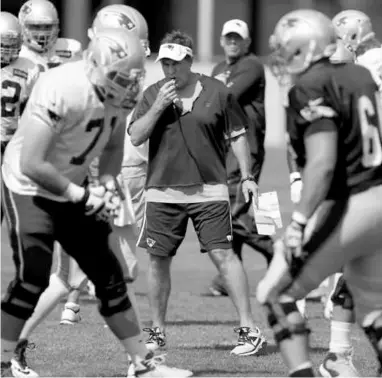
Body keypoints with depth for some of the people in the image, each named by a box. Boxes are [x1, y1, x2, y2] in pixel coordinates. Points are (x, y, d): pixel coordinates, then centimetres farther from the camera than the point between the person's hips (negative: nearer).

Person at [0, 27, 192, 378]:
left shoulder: (120, 93, -10)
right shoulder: (60, 89, -32)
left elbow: (113, 146, 11)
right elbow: (31, 164, -30)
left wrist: (108, 185, -8)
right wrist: (84, 197, -23)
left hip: (71, 188, 7)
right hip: (30, 187, -7)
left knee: (108, 274, 7)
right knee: (33, 276, -15)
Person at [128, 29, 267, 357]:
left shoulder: (216, 92, 0)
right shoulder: (153, 95, 5)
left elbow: (238, 135, 8)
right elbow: (135, 137, -1)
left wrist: (247, 177, 3)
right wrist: (159, 107, -12)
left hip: (209, 190, -2)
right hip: (163, 191, 2)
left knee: (223, 255, -9)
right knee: (158, 259, 5)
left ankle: (249, 327, -7)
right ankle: (157, 330, 19)